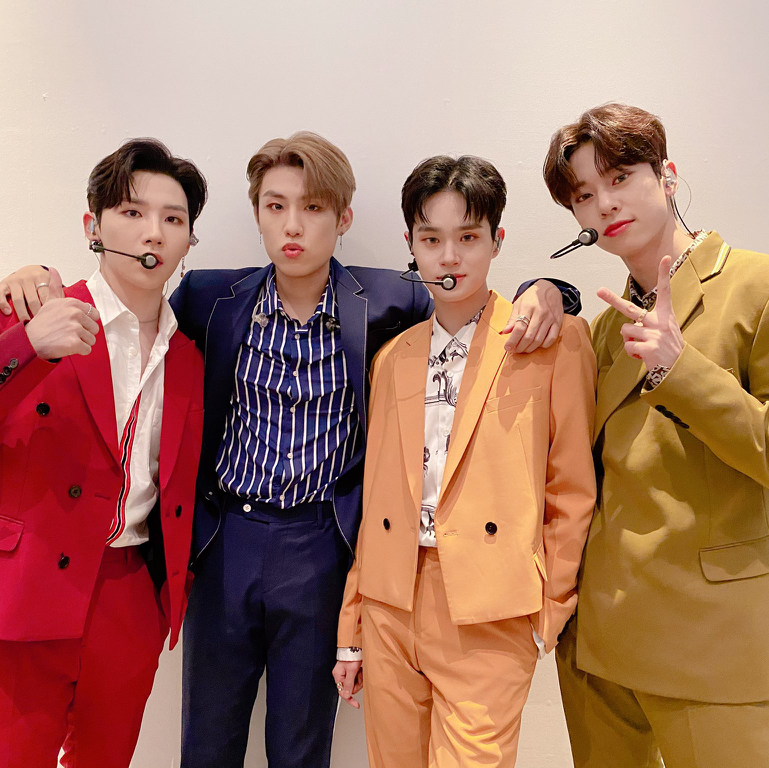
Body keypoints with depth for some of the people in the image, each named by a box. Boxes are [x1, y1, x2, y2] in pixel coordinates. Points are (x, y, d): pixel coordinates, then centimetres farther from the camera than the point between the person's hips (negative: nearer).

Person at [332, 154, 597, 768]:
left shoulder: (554, 341, -3)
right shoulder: (392, 358, 11)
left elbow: (572, 490, 0)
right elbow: (373, 498, 11)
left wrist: (551, 611, 1)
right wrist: (350, 633, 13)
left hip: (488, 621, -4)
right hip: (389, 608, 4)